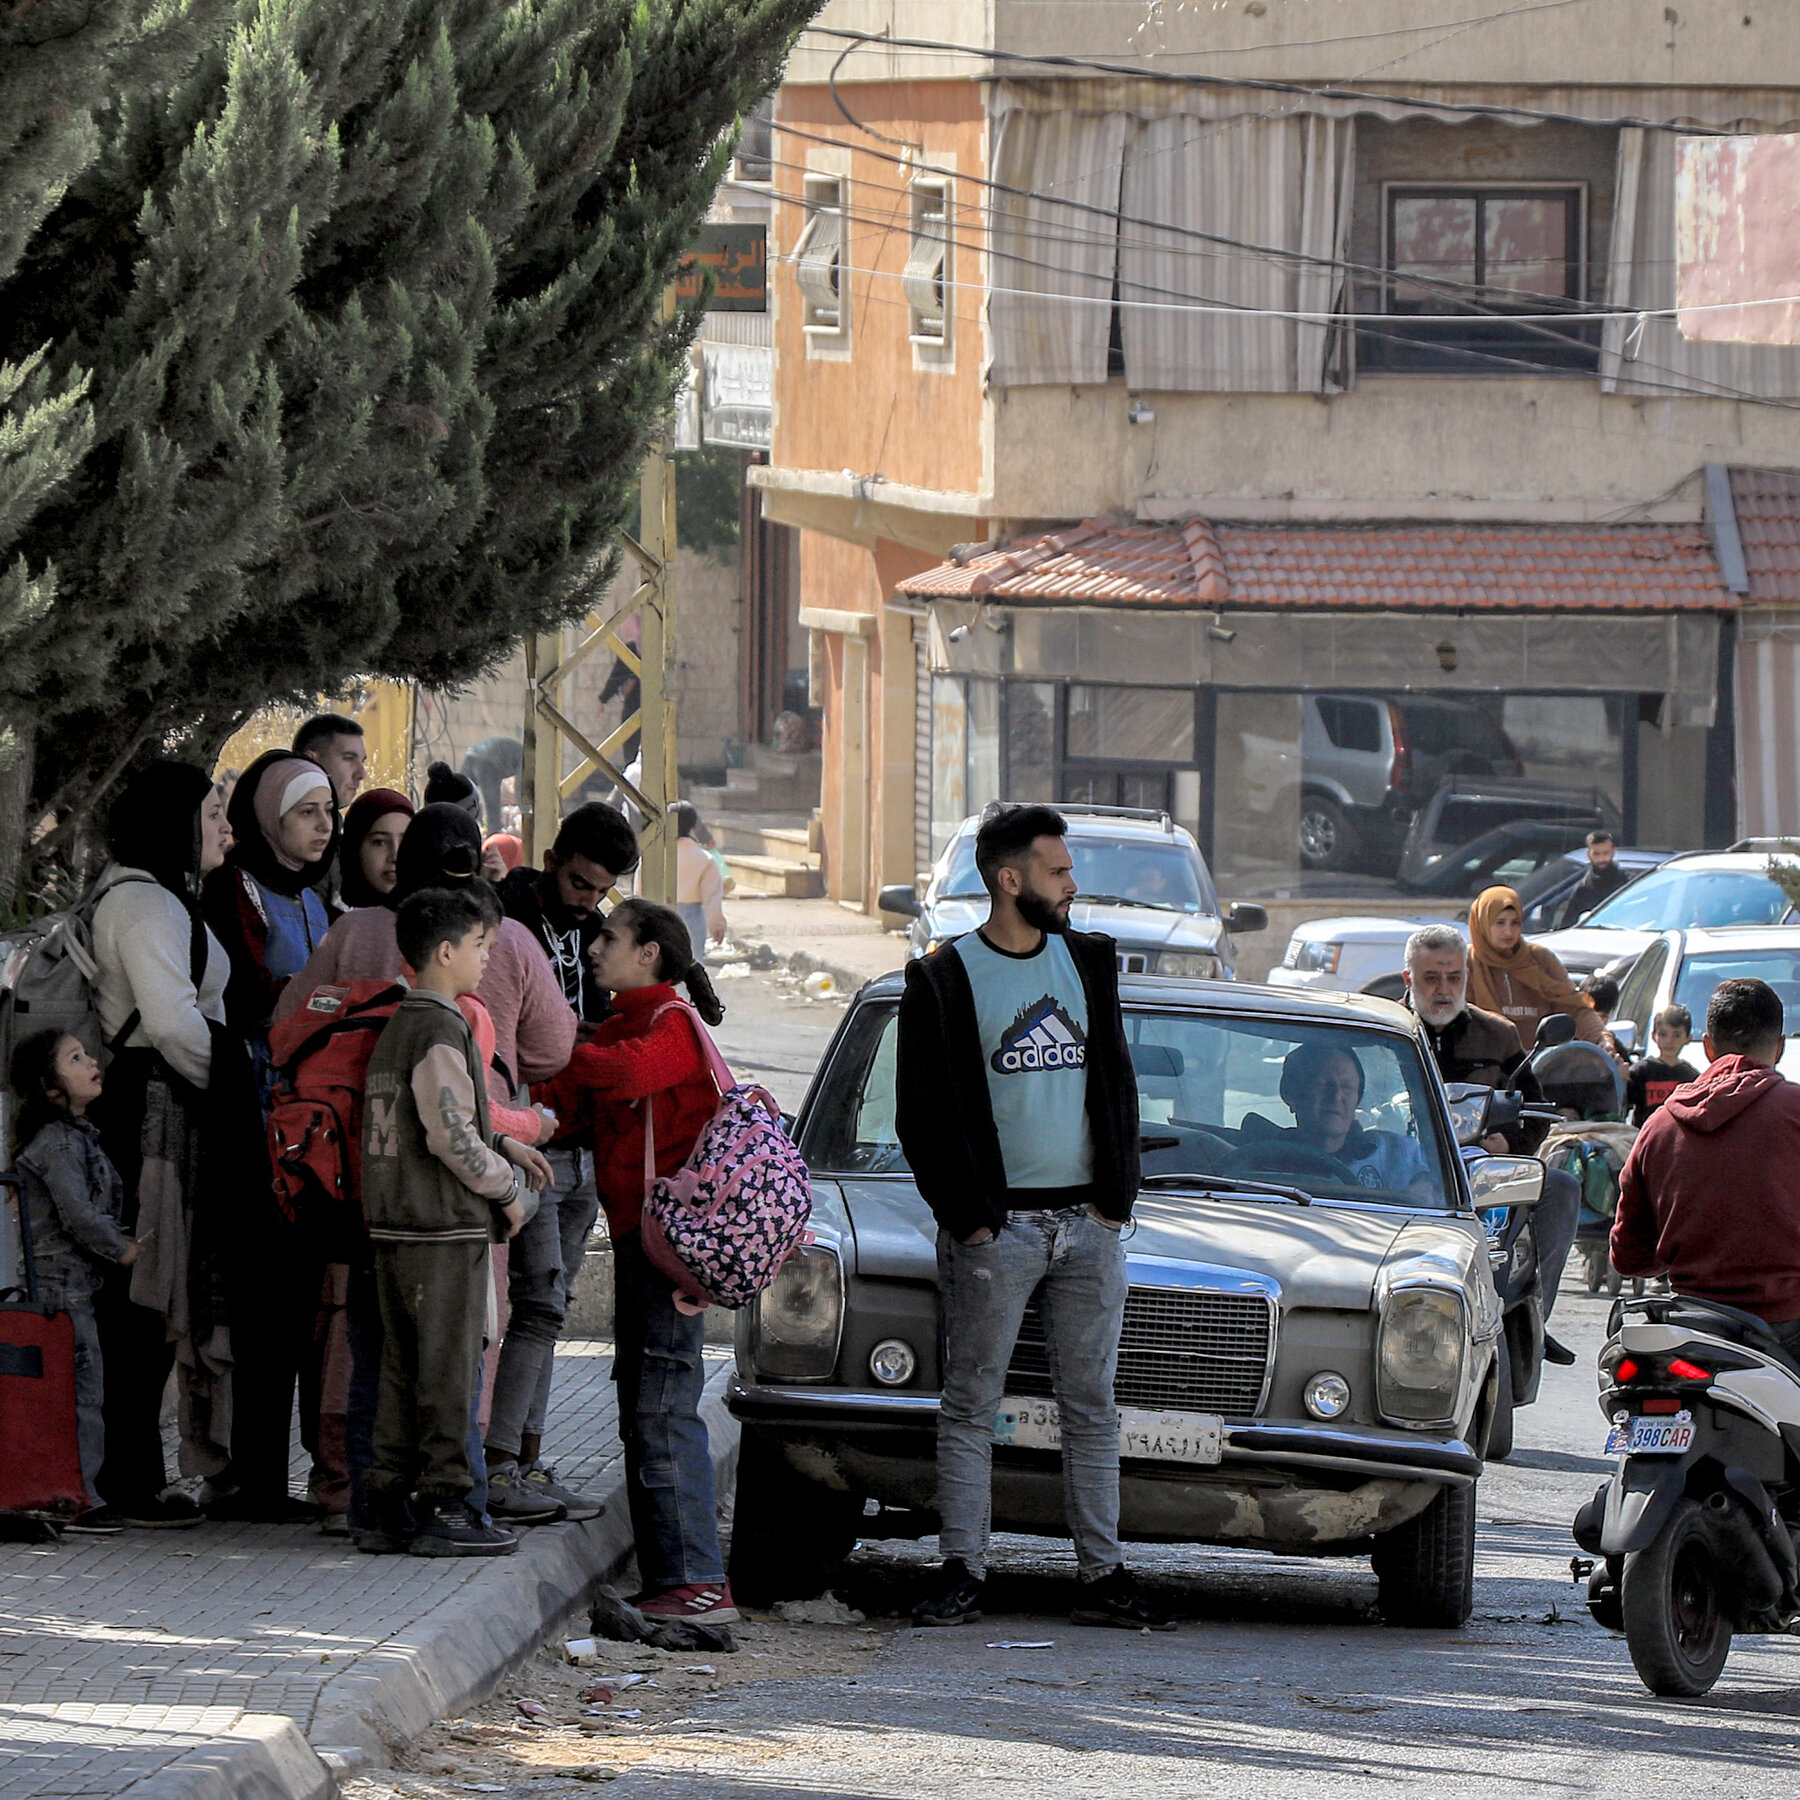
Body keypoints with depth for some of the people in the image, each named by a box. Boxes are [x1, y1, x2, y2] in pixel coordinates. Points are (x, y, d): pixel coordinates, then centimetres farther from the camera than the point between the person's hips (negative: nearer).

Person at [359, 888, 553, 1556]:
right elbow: (451, 1137, -20)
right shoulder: (440, 1034, -14)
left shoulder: (397, 1027, 15)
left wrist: (504, 1146, 16)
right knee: (448, 1370, -4)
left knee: (402, 1369, 11)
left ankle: (388, 1507, 12)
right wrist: (508, 1187, -6)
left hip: (393, 1227, 9)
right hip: (445, 1227, -9)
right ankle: (444, 1507, -2)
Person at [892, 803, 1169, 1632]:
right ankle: (962, 1574, 2)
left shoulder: (1089, 962, 12)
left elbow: (1116, 1085, 14)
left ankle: (1102, 1577, 7)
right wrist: (968, 1218, -10)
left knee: (1092, 1407, 5)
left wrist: (1116, 1198, 3)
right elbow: (923, 1114, -3)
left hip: (1089, 1222, 4)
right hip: (997, 1224, -4)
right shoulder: (943, 981, -2)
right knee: (970, 1405, -1)